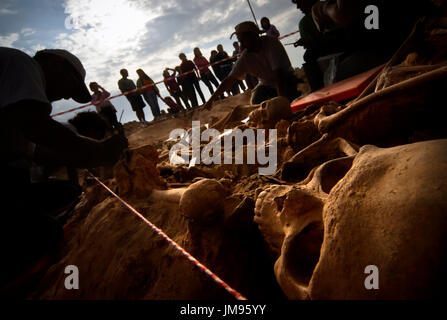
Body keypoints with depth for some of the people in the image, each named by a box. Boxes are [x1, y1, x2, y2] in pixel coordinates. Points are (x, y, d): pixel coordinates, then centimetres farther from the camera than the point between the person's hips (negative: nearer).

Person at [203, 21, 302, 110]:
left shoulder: (271, 43, -25)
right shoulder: (245, 57, -12)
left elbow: (278, 73, -34)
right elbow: (230, 79, -9)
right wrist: (212, 99, -13)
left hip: (286, 80, -3)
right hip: (267, 85, 3)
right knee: (256, 101, -26)